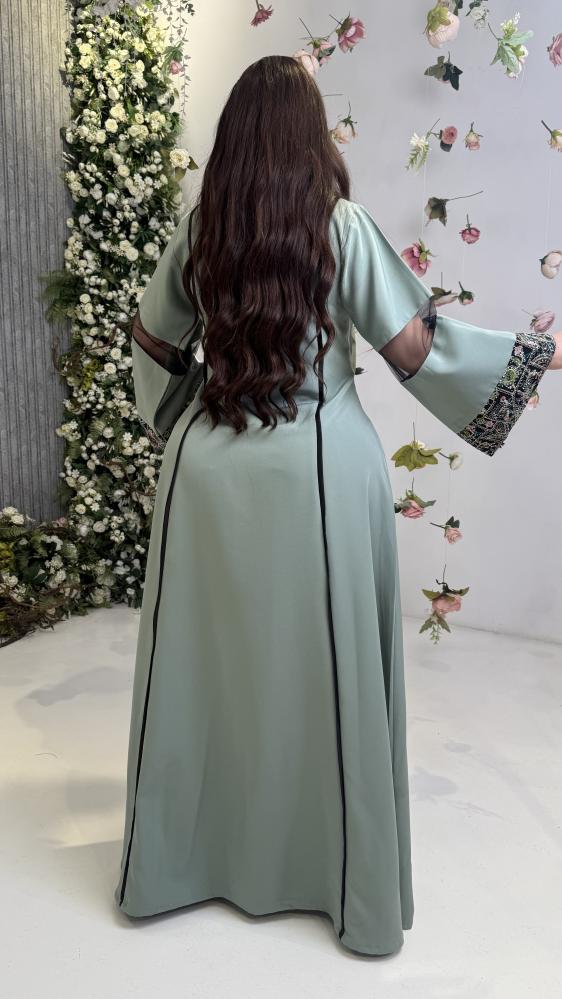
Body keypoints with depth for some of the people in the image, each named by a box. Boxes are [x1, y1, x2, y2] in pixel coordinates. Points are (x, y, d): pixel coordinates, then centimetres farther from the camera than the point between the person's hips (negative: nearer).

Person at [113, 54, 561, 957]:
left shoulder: (200, 225, 5)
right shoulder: (340, 221, -5)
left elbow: (152, 339, 14)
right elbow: (413, 349, -7)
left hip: (209, 462, 3)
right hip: (318, 465, -3)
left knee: (203, 662, 14)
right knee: (327, 671, 7)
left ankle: (174, 866, 31)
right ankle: (353, 888, 22)